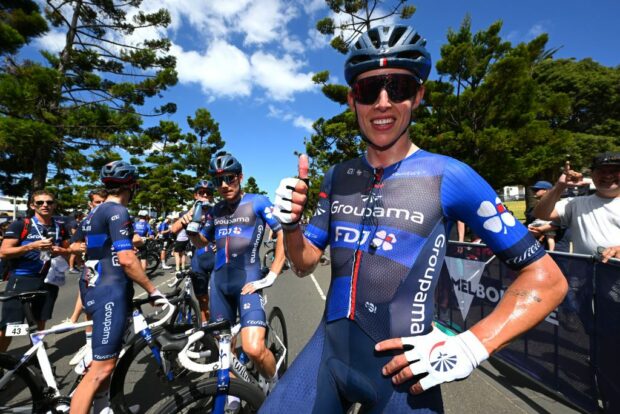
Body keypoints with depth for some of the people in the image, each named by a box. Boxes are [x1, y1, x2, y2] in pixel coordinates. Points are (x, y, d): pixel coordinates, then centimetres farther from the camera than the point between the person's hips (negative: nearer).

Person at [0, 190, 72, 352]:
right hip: (21, 279, -4)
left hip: (48, 280, 4)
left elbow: (68, 250, 16)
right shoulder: (20, 225, -6)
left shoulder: (60, 228, 7)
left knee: (40, 322, 15)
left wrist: (59, 250, -6)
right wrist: (32, 246, -23)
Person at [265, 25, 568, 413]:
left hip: (403, 368, -2)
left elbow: (547, 277, -6)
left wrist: (469, 346, -16)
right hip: (328, 351, 3)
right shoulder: (338, 176, 0)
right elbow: (305, 263, 6)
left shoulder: (448, 176, -12)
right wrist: (290, 223, -14)